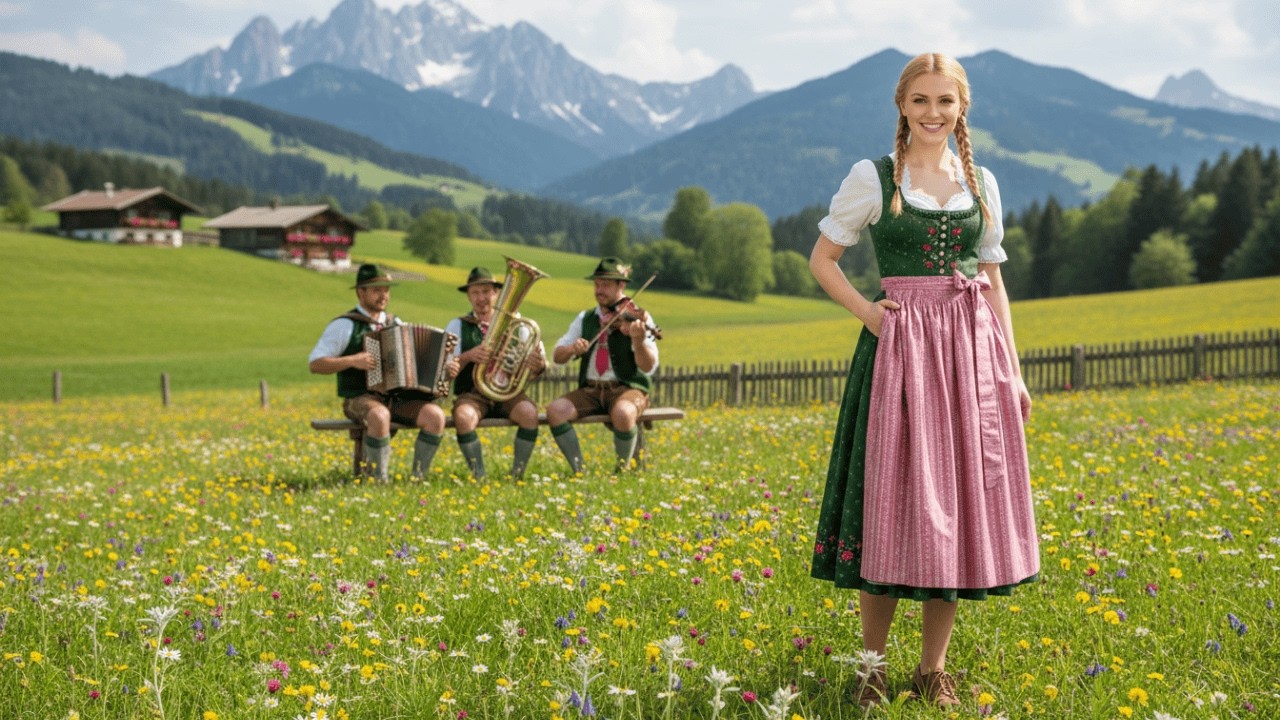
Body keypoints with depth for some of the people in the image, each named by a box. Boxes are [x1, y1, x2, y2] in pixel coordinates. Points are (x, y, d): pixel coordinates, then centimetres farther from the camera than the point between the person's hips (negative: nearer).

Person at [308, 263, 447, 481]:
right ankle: (380, 480, -26)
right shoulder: (344, 325, 1)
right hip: (360, 399, -5)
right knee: (379, 416, -40)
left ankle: (418, 478, -15)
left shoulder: (396, 324, 18)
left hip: (399, 398, 5)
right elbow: (315, 364, -5)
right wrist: (352, 361, -18)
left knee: (435, 415, -23)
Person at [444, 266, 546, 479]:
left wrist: (538, 364, -23)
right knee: (463, 417, -35)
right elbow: (444, 369, -2)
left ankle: (517, 474, -19)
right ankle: (479, 476, -20)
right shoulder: (458, 326, 10)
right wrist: (467, 356, -22)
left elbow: (531, 371, 3)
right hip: (472, 394, -1)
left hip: (508, 392, 1)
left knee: (529, 413, -32)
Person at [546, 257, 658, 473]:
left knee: (622, 413, -38)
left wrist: (639, 340, -34)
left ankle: (623, 470, -13)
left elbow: (648, 367, -13)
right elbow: (557, 356, 9)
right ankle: (579, 471, -12)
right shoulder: (585, 318, 14)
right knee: (555, 410, -24)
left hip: (628, 388, -4)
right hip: (590, 390, 4)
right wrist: (572, 349, -15)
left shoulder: (637, 318, -1)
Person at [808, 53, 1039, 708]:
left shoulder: (980, 182, 11)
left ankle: (933, 667, 15)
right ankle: (873, 666, 10)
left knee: (957, 505, 4)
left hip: (971, 352, 4)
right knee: (891, 505, -3)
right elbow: (822, 259, 6)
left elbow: (993, 282, 14)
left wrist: (1012, 372, 9)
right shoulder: (872, 177, 0)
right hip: (898, 350, -3)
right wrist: (867, 312, -9)